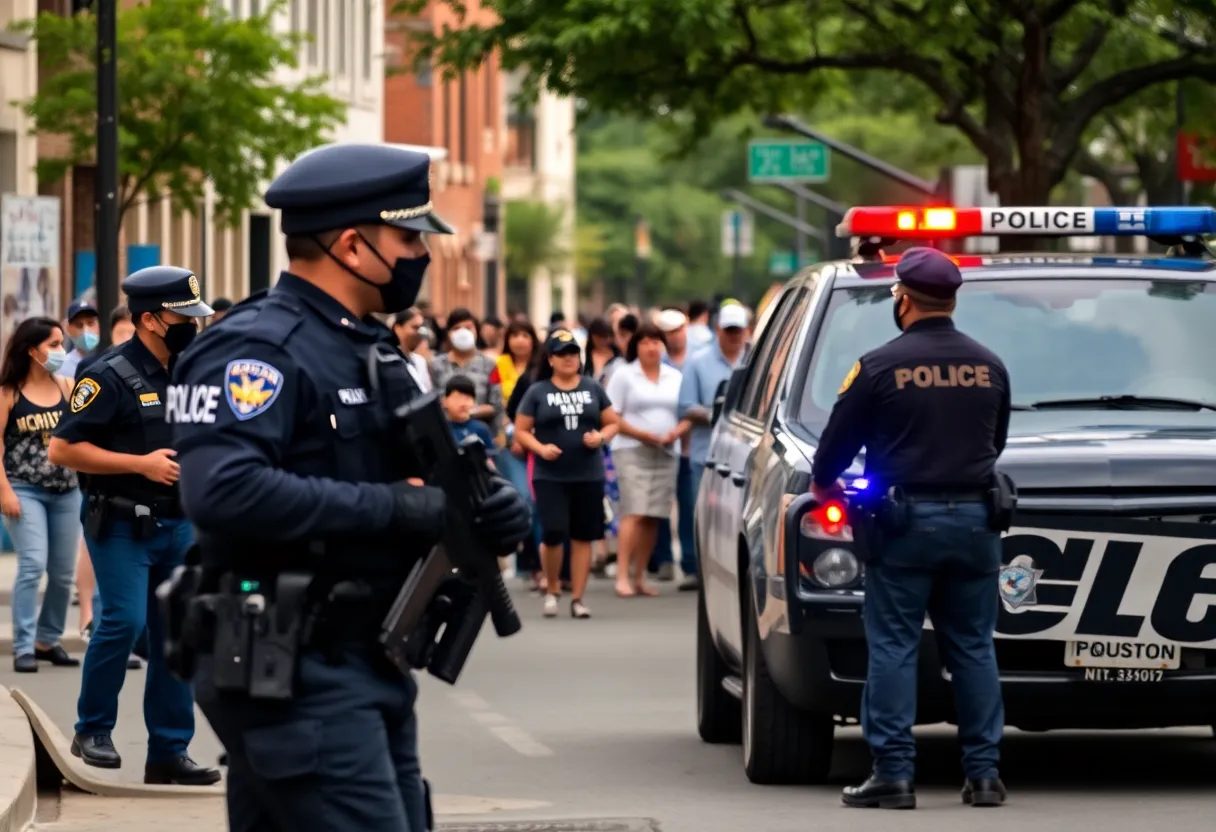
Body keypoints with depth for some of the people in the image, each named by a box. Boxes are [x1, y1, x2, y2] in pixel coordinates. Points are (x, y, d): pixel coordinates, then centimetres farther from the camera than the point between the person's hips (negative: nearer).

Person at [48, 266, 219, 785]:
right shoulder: (111, 376, -11)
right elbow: (62, 449, -15)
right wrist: (141, 464, -18)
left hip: (178, 525, 6)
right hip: (122, 524, -6)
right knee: (124, 621, -16)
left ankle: (169, 752, 10)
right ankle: (92, 730, 3)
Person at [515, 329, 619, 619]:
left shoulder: (593, 389, 8)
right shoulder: (537, 392, 1)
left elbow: (612, 423, 14)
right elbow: (521, 431, 3)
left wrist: (601, 437, -8)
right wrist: (540, 448, -15)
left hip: (589, 475, 2)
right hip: (550, 476, -2)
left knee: (583, 537, 3)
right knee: (554, 534, -12)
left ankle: (578, 598, 10)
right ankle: (552, 590, 11)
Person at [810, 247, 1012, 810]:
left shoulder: (881, 366, -7)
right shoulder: (988, 367, 6)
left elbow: (838, 443, 0)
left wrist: (823, 485, 21)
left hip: (906, 522, -4)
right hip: (974, 520, 4)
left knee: (893, 648, 1)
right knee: (973, 647, 10)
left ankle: (894, 774, -3)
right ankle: (983, 774, 8)